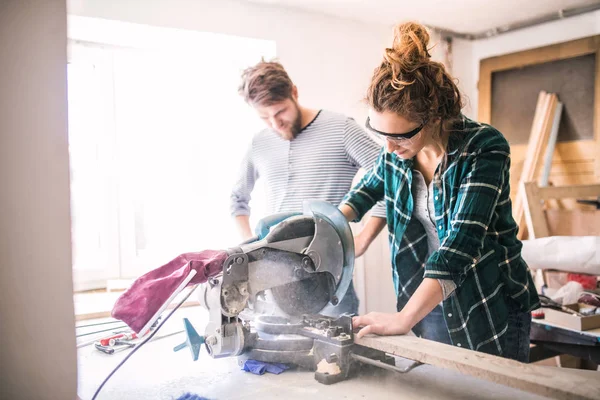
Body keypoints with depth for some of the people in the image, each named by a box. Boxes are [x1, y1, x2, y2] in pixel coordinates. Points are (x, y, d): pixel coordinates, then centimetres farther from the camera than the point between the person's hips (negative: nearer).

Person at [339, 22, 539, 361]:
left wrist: (404, 319, -35)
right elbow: (369, 188, 18)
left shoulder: (485, 149, -21)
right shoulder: (396, 152, -4)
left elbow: (461, 243, -30)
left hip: (492, 309, -4)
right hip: (430, 306, 5)